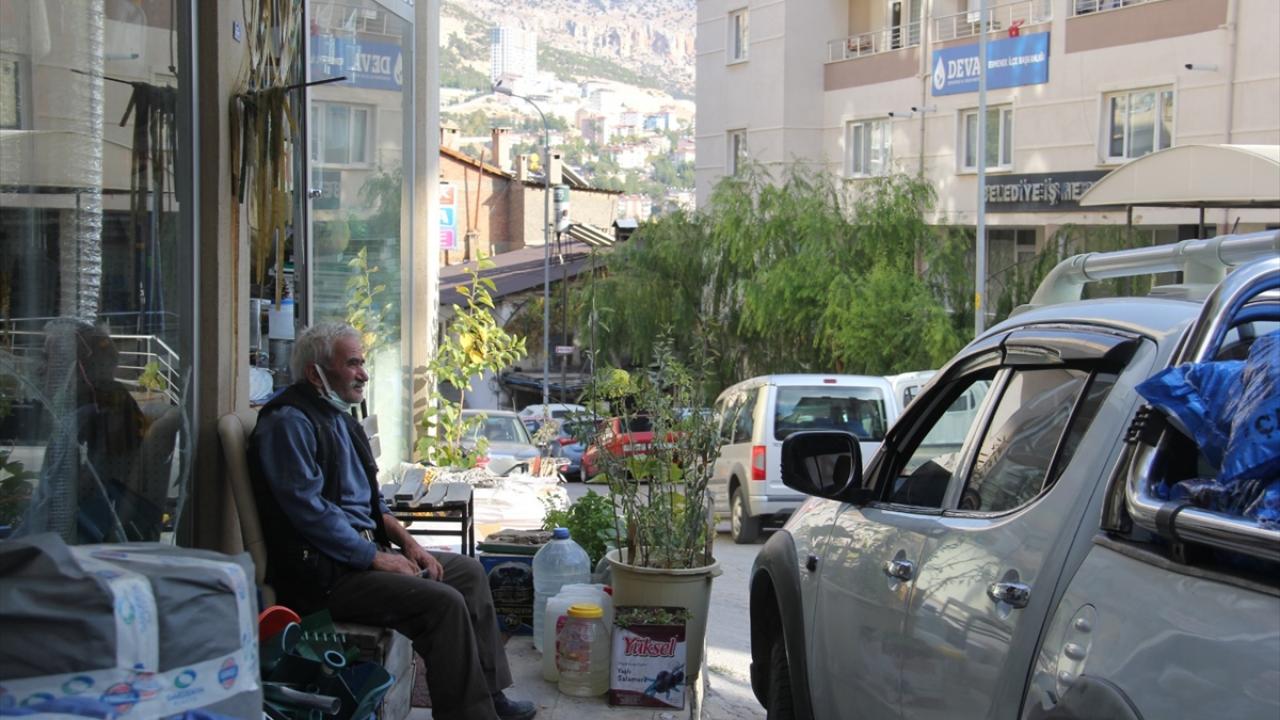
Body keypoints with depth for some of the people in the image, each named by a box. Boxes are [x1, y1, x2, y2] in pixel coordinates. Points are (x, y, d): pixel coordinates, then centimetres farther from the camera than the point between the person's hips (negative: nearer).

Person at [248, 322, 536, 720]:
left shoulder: (338, 415, 17)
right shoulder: (289, 422, -15)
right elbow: (309, 510, -22)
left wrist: (406, 540, 8)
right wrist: (377, 557, -17)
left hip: (365, 549, 11)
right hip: (323, 573, -11)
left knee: (469, 572, 9)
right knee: (443, 602, -22)